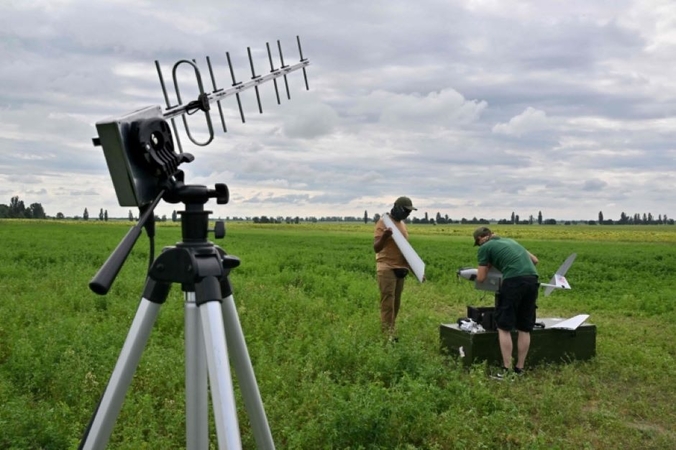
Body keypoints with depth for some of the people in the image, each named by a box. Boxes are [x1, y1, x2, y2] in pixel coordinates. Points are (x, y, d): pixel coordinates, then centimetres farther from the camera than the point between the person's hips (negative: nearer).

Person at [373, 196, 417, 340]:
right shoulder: (383, 222, -8)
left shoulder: (402, 224, 16)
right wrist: (384, 237, -35)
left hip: (401, 268, 7)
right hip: (387, 268, -7)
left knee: (396, 301, 7)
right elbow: (376, 248, -15)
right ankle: (388, 332, -9)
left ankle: (390, 329, 15)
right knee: (388, 300, -10)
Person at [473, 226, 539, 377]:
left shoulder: (484, 247, 11)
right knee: (524, 329, 13)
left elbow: (481, 278, 11)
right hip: (532, 280, 6)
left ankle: (506, 369, 1)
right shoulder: (510, 241, 29)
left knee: (504, 327, 4)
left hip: (513, 281, -6)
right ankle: (519, 368, 19)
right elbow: (535, 260, 33)